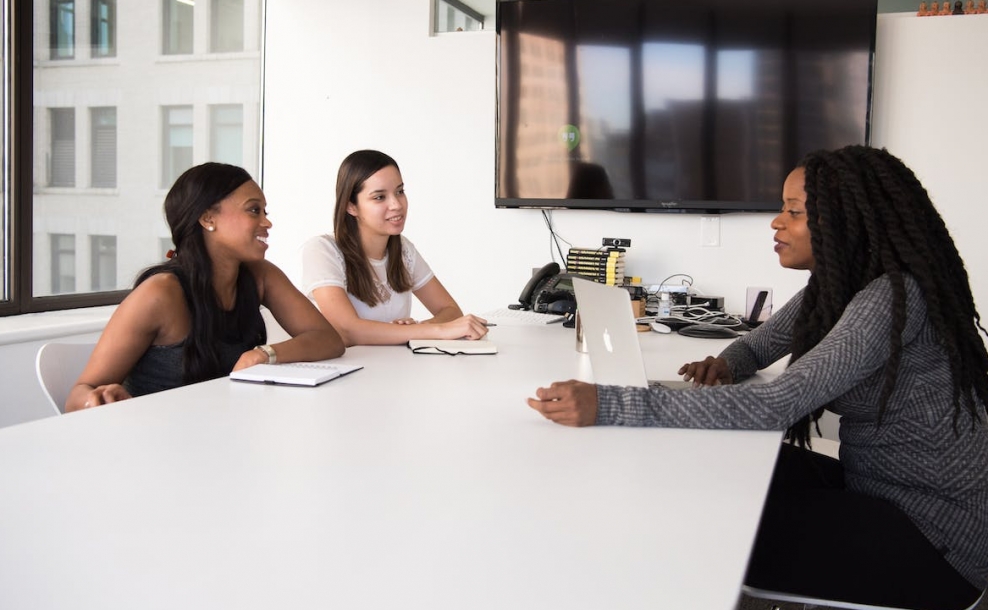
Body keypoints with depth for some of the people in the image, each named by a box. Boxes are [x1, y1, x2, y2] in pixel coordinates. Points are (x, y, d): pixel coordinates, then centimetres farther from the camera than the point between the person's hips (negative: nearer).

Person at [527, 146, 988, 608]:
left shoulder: (893, 298, -26)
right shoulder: (835, 285, 2)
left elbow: (774, 407, -36)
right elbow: (757, 345, 16)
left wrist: (608, 406, -41)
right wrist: (724, 365, -10)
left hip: (934, 532, -8)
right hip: (874, 488, 8)